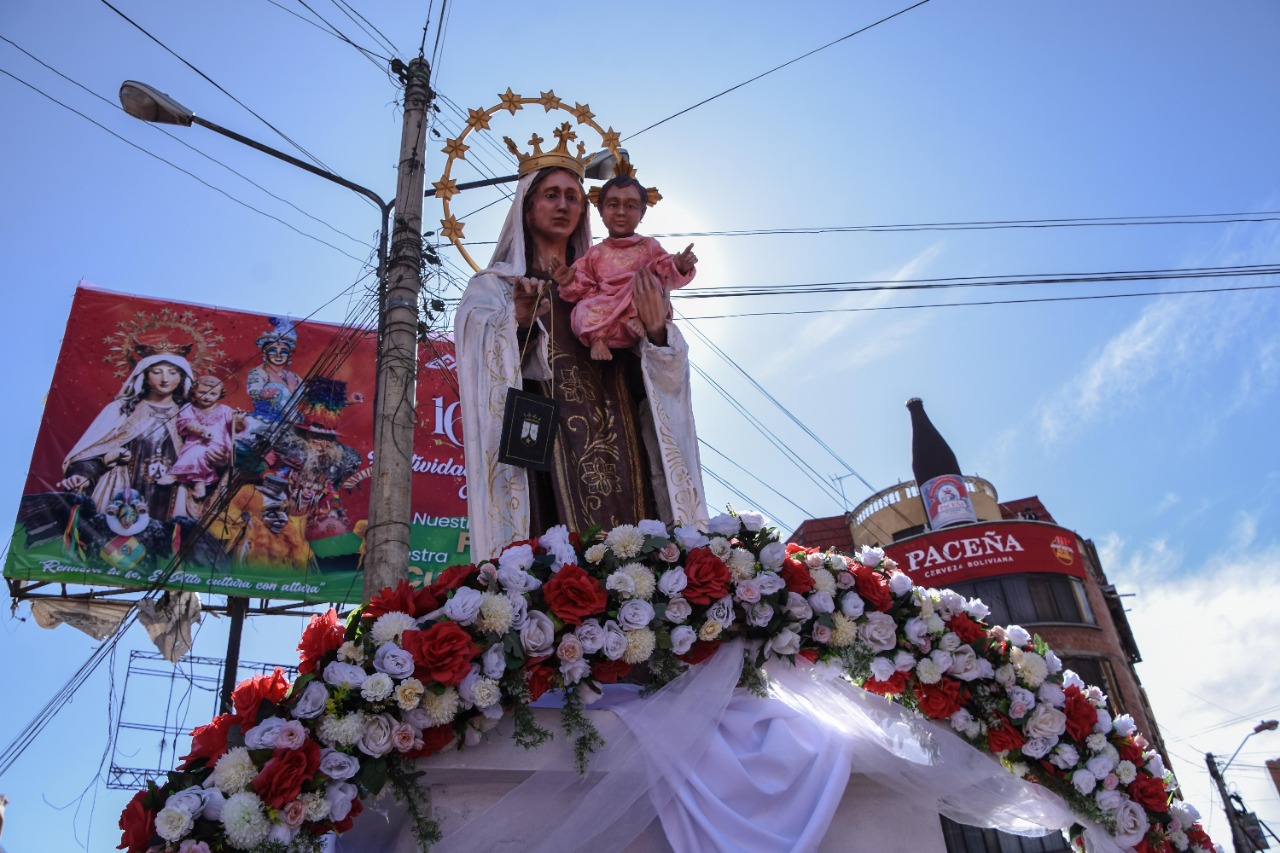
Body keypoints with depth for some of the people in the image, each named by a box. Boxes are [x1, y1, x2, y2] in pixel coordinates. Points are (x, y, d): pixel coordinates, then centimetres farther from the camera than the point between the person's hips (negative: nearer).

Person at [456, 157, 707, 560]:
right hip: (541, 445, -3)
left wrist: (656, 329, -9)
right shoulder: (494, 286, 12)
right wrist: (519, 324, -25)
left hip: (615, 448, 3)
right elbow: (482, 364, -7)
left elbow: (662, 373, 11)